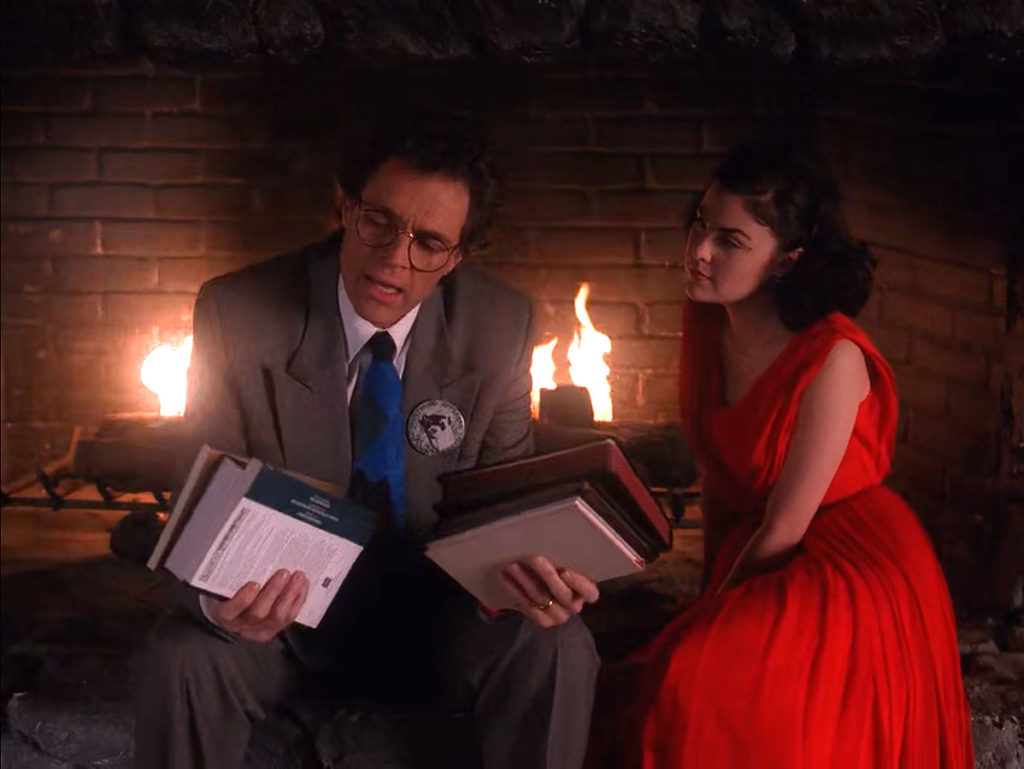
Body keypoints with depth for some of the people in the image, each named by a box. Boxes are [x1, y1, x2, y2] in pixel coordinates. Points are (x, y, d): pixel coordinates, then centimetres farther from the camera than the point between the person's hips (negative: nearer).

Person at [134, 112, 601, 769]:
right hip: (286, 618, -1)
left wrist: (529, 573, -24)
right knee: (180, 662, -30)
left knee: (559, 651, -26)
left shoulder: (498, 328, -9)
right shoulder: (239, 315, -14)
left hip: (437, 613, 1)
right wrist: (220, 599, -33)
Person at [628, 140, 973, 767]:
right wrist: (709, 594, 11)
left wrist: (714, 617, -5)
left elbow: (782, 531, -16)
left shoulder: (833, 358, -23)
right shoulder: (707, 326, -2)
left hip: (855, 574, -7)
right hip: (758, 561, 7)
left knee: (695, 687, -28)